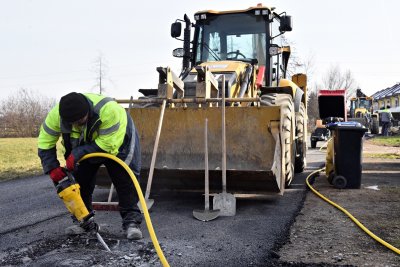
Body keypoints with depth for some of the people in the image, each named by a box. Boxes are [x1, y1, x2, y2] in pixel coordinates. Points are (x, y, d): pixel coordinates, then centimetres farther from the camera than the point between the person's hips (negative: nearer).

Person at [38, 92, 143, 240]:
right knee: (80, 180, 2)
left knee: (126, 180, -11)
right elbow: (45, 144, -17)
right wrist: (52, 168, -27)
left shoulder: (108, 110, -44)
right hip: (84, 148, 4)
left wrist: (77, 154, -39)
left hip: (117, 139, -4)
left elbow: (107, 144, -37)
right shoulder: (56, 115, -30)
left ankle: (131, 222, -4)